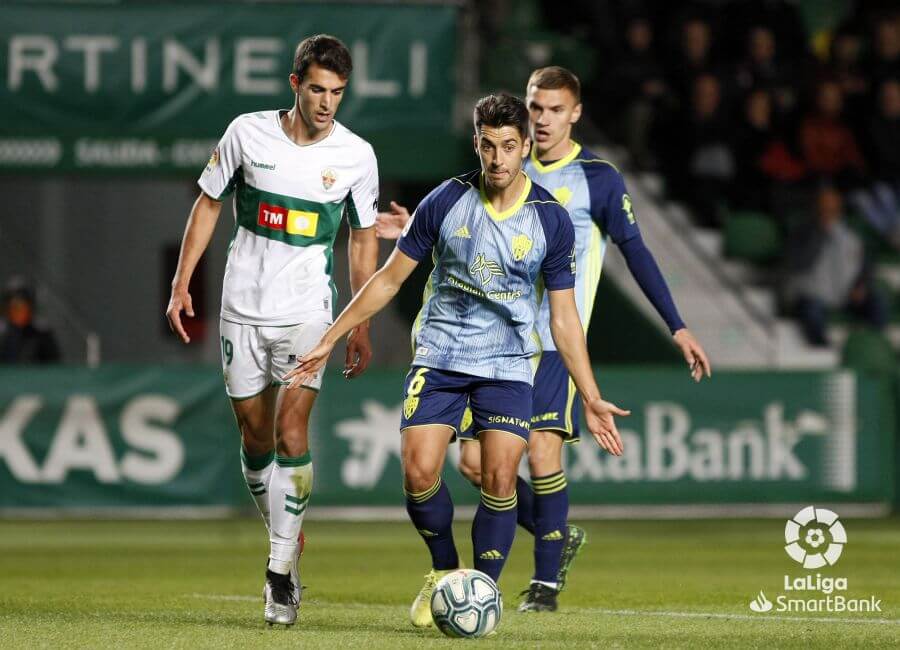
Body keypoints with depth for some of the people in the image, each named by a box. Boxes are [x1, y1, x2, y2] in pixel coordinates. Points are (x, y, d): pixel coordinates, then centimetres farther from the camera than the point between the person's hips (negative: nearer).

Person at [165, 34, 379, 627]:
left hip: (308, 312, -2)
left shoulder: (356, 155, -4)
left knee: (291, 430, -16)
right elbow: (209, 203, 8)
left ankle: (282, 570, -11)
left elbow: (364, 238, 7)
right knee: (256, 436, 7)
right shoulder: (248, 133, -4)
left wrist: (362, 327, 6)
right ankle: (286, 540, 28)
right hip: (243, 306, 2)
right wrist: (182, 284, 3)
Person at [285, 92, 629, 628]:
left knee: (499, 480, -13)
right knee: (418, 472, -14)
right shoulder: (446, 201, -5)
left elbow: (564, 317, 2)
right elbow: (390, 278, 5)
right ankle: (444, 570, 12)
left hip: (508, 364, 0)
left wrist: (592, 400, -1)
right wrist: (330, 338, 3)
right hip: (440, 356, 0)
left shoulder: (552, 220, -4)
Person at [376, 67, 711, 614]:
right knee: (475, 462, -1)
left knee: (542, 454, -16)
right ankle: (559, 536, 21)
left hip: (558, 343, -5)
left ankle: (547, 579, 0)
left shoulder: (598, 179, -2)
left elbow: (637, 254, -2)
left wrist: (678, 327, -7)